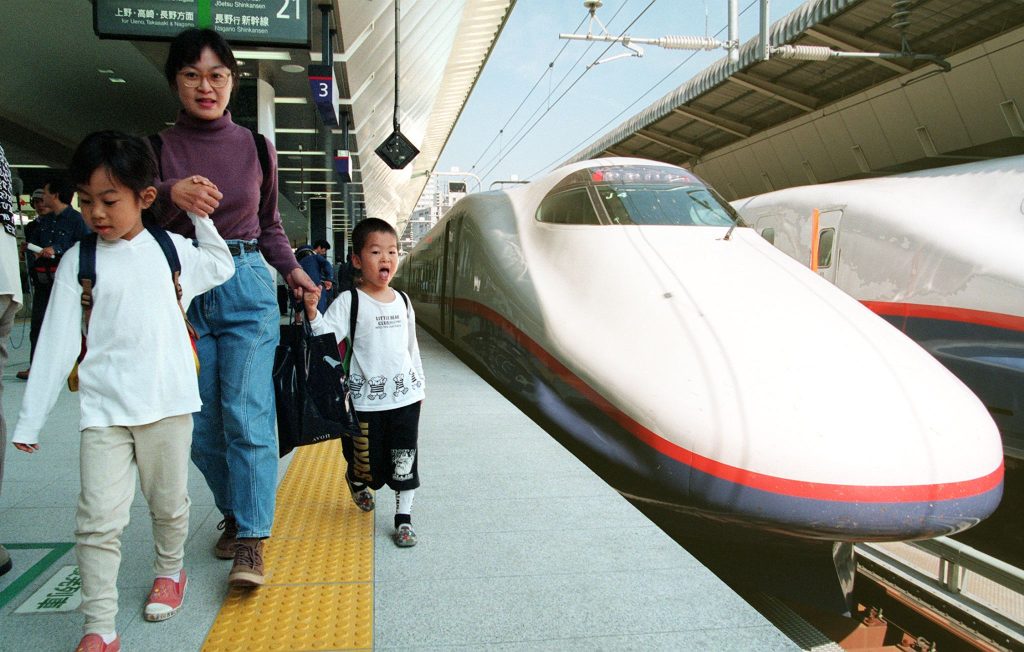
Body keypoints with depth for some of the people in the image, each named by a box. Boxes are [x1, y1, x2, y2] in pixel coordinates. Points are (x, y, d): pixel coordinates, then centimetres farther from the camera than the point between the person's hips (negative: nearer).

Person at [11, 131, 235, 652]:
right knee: (98, 520, -5)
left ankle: (170, 571, 41)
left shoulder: (172, 249, 4)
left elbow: (222, 267, 25)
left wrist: (199, 215, 16)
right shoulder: (78, 262, 1)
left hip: (167, 402, 1)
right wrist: (30, 419, 1)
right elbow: (57, 341, 1)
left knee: (169, 503, 15)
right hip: (103, 409, -1)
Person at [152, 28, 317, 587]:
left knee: (247, 415, -9)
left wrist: (293, 270, 3)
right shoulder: (156, 148, 3)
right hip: (180, 293, 1)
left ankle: (251, 540, -4)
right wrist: (171, 194, -31)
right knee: (202, 423, 6)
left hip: (247, 292, 0)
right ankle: (234, 512, 27)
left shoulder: (256, 148, 8)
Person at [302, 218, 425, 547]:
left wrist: (419, 382, 21)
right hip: (365, 400, -4)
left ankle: (403, 517, 20)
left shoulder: (402, 301, 9)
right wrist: (312, 312, -36)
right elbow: (326, 336, -20)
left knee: (404, 460, 5)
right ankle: (356, 480, 43)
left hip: (405, 397, 4)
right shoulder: (349, 301, -8)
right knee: (368, 464, 8)